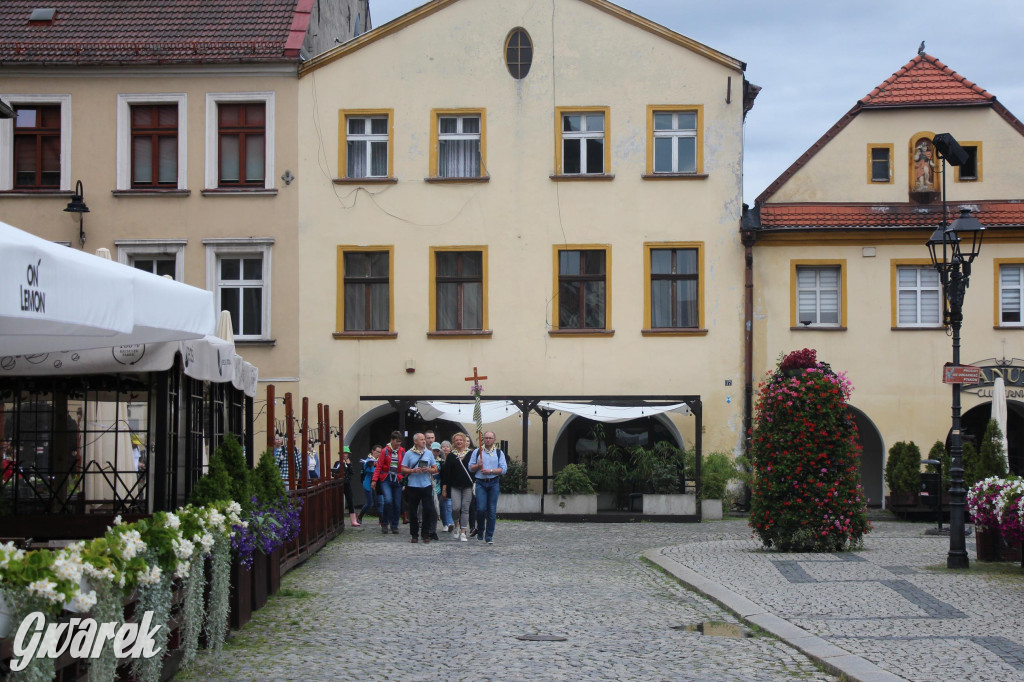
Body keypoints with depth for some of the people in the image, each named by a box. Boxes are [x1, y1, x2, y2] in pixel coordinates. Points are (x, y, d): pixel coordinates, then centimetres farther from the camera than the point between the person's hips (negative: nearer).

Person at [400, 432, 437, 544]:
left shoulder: (429, 453, 10)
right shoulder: (409, 454, 3)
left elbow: (435, 469, 12)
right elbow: (403, 469, 2)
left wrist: (428, 470, -9)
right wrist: (413, 470, -15)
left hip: (426, 485, 1)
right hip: (413, 486, -1)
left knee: (428, 510, -4)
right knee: (413, 511, 3)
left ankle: (425, 534, 5)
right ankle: (414, 534, 13)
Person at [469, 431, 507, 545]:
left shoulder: (499, 453, 10)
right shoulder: (477, 452, 11)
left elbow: (503, 469, 1)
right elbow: (470, 467, 9)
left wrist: (491, 471, -11)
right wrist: (478, 465, -11)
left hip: (493, 483, 0)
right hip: (480, 483, 0)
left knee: (492, 511, -1)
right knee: (481, 509, -11)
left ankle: (489, 536, 5)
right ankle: (480, 531, 13)